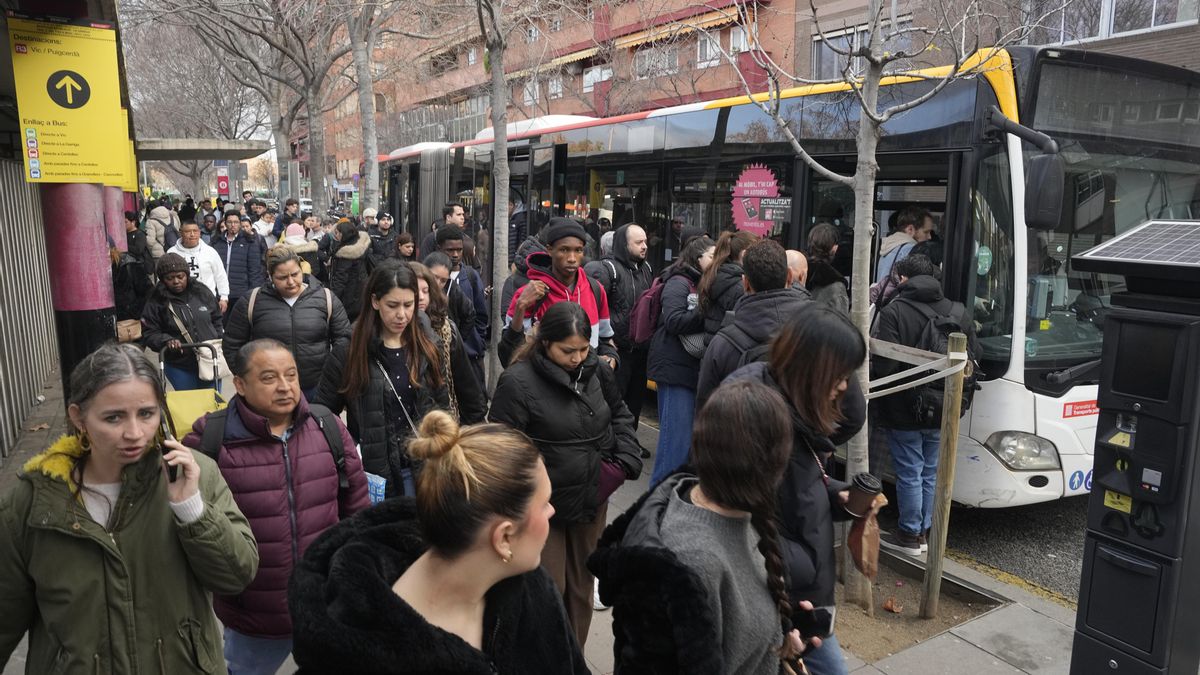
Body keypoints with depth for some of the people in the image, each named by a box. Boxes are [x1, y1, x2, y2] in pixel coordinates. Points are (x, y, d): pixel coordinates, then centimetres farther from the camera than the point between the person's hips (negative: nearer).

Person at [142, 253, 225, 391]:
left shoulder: (202, 292, 2)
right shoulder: (156, 302, -6)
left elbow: (217, 320, 13)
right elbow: (149, 334, -3)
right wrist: (166, 341, -22)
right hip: (180, 367, -2)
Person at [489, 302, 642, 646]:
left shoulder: (597, 369, -3)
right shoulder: (517, 382, -19)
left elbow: (620, 414, 14)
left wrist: (626, 459, 0)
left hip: (592, 499, 5)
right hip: (542, 505, -5)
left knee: (581, 586, 20)